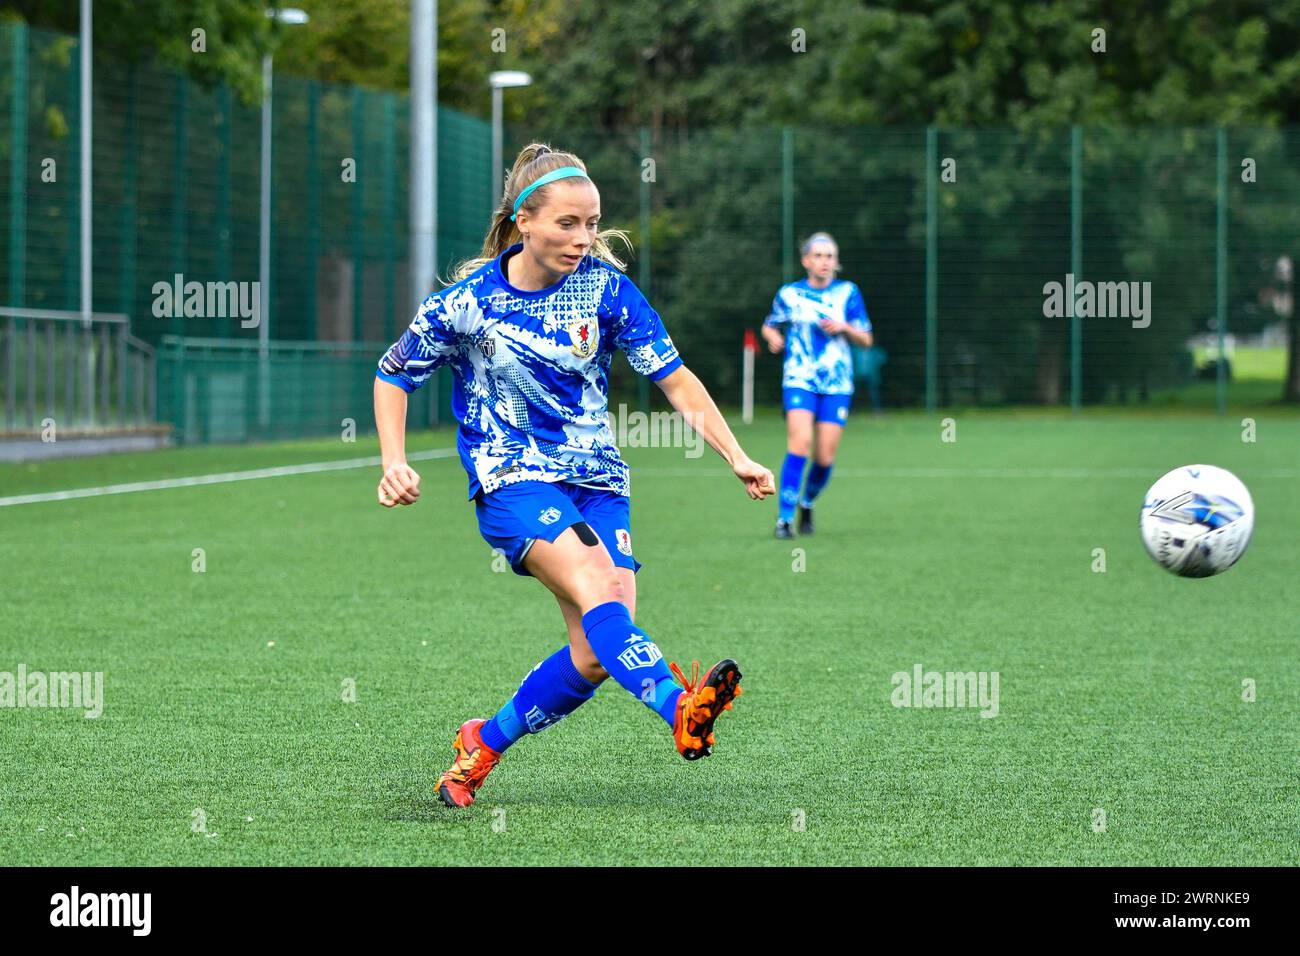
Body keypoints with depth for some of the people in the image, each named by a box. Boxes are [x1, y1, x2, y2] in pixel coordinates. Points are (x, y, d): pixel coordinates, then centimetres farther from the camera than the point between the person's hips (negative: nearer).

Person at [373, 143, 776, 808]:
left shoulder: (605, 287, -1)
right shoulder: (468, 301, -5)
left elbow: (674, 379, 3)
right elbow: (393, 375, 10)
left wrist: (736, 457, -4)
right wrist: (394, 463, -2)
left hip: (597, 483, 4)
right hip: (513, 479, -3)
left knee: (596, 655, -10)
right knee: (595, 583, -32)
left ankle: (484, 743, 15)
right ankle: (680, 708, -57)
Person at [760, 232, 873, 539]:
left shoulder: (848, 292, 5)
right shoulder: (789, 294, 6)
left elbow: (865, 340, 7)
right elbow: (769, 325, 21)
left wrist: (845, 328, -12)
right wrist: (773, 336, -2)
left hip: (837, 385, 1)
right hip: (799, 380, -1)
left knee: (824, 458, -3)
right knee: (800, 442, -23)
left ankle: (807, 503, 28)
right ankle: (784, 517, -18)